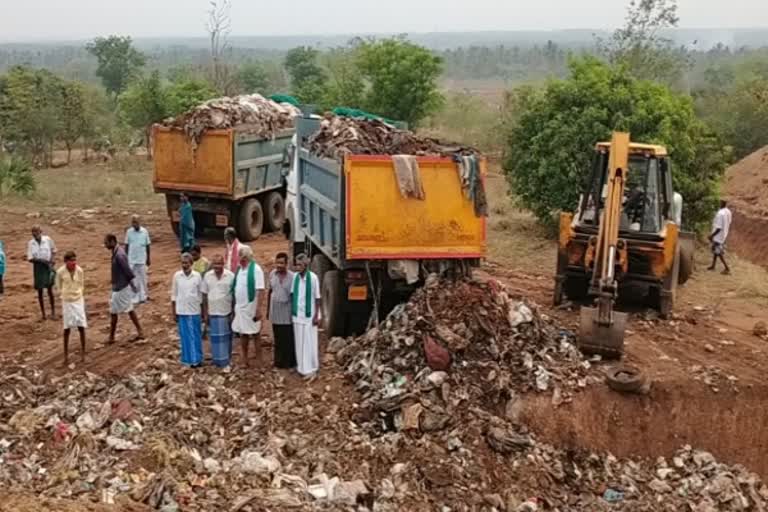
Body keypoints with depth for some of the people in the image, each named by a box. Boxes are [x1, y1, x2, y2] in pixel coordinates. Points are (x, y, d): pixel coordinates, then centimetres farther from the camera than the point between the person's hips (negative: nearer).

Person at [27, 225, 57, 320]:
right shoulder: (30, 243, -3)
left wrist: (53, 260, -5)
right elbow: (30, 259, -5)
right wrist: (40, 260, -20)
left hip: (48, 266, -1)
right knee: (39, 291, 5)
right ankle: (43, 313, 16)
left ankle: (53, 311, 11)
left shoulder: (48, 239, -3)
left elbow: (53, 251, 12)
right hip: (37, 267, 1)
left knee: (49, 289, -4)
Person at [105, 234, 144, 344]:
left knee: (113, 312, 1)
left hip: (121, 287, -10)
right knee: (129, 309, 14)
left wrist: (132, 285, -18)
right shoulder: (117, 252, 7)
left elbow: (128, 270, -22)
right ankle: (140, 332, 19)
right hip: (120, 286, 10)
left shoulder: (119, 255, -23)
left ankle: (111, 337, 11)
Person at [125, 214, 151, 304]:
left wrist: (148, 258, 6)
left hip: (142, 259, -1)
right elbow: (126, 246, 4)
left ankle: (144, 296, 18)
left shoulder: (145, 231, -4)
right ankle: (136, 298, 11)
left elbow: (147, 246, 3)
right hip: (131, 259, 1)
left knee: (143, 278, 5)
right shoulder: (129, 232, -2)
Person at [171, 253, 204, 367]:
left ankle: (197, 359, 15)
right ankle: (187, 359, 17)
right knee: (184, 336, 8)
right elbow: (174, 294, 4)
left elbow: (201, 294, 1)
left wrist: (203, 311, 3)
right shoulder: (177, 276, -3)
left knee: (196, 336, 6)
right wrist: (173, 311, 4)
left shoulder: (197, 276, -6)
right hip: (181, 311, 1)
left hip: (194, 311, -1)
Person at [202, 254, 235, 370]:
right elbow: (204, 296, 4)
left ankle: (225, 362, 12)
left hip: (226, 313, -2)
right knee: (215, 338, 9)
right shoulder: (207, 276, -1)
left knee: (225, 338, 5)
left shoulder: (231, 276, -8)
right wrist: (205, 314, 3)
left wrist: (234, 313, -5)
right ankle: (217, 360, 21)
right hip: (212, 313, 2)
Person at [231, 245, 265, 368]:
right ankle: (245, 360, 27)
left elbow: (259, 291, -17)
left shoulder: (255, 269, -13)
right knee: (243, 334, 15)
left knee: (255, 336, 3)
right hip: (240, 307, 7)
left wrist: (258, 310, -20)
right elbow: (235, 289, 14)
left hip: (251, 308, -7)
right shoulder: (239, 269, 8)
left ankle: (259, 362, 12)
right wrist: (234, 305, 11)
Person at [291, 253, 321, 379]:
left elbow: (317, 298, -9)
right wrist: (291, 312, 6)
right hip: (297, 315, 4)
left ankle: (311, 369, 9)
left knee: (309, 343, 1)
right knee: (299, 342, 10)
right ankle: (302, 367, 20)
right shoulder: (295, 276, -1)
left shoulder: (313, 277, -14)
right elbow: (292, 295, 7)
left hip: (309, 315, -4)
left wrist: (316, 316, -9)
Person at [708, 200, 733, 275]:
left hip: (718, 235, -9)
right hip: (724, 235, 9)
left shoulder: (720, 213, -27)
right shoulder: (728, 212, 1)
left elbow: (719, 227, -25)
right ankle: (713, 265, 33)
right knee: (716, 250, 21)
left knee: (718, 252, -2)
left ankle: (727, 268, -4)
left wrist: (712, 235, -17)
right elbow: (729, 224, 10)